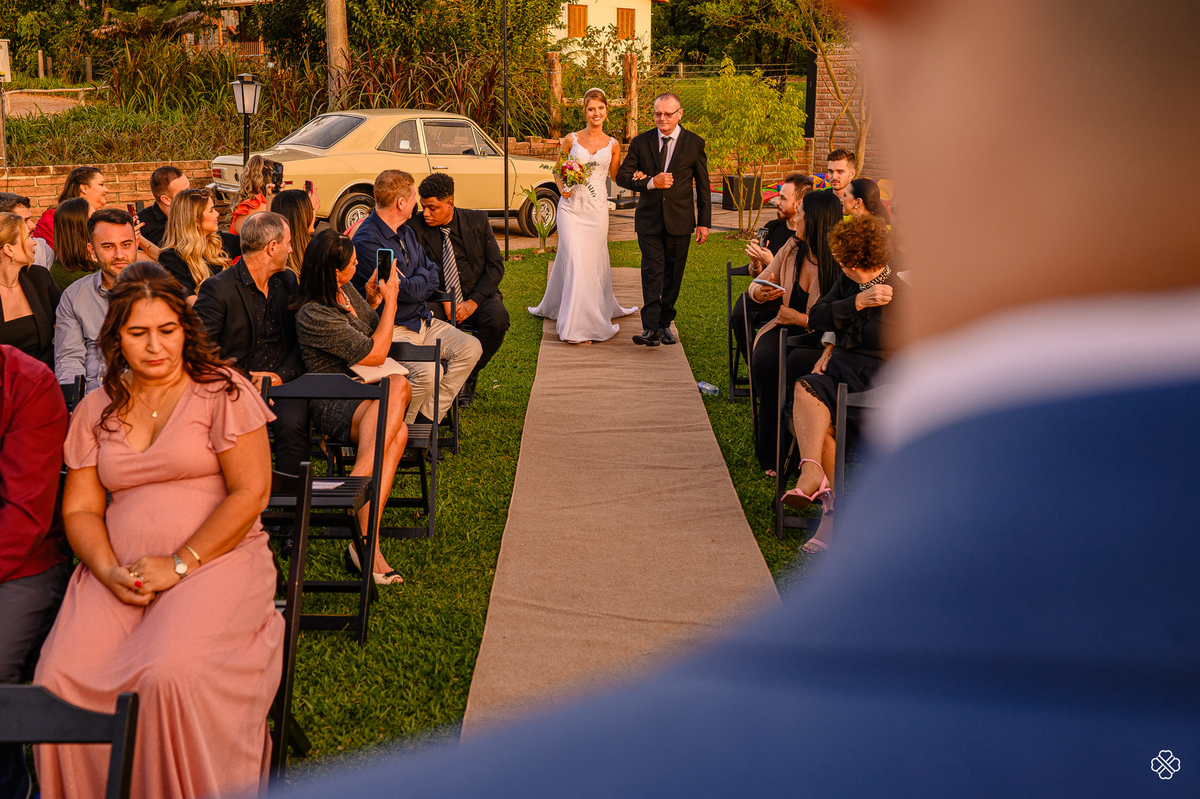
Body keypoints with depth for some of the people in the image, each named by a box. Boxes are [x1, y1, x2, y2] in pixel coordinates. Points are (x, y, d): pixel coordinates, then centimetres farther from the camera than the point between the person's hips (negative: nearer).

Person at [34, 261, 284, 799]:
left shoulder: (222, 392, 2)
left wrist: (179, 564, -12)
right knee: (60, 680, -22)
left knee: (169, 677, -32)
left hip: (216, 559, -4)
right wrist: (109, 571, -8)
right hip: (119, 571, 4)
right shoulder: (95, 410, 15)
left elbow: (251, 493, -6)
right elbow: (80, 509, 13)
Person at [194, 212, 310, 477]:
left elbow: (302, 341, 15)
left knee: (292, 423, -29)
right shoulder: (218, 289, -5)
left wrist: (280, 375, -5)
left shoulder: (287, 281, 15)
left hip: (282, 383, 4)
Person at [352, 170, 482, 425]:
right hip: (392, 329, -9)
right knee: (428, 372, -30)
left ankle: (428, 417, 0)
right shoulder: (367, 241, -18)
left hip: (423, 320, 9)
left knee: (470, 347, -4)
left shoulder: (406, 232, 12)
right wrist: (422, 280, 1)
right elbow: (407, 291, -21)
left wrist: (412, 284, -8)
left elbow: (433, 275, 14)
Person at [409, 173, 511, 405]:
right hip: (437, 297, 0)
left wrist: (473, 302, -15)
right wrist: (443, 300, -17)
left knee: (498, 319, -31)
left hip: (478, 296, 1)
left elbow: (496, 266, -2)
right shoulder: (416, 226, -2)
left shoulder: (478, 221, 0)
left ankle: (468, 377, -7)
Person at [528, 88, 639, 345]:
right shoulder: (571, 139, 4)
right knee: (574, 261, -7)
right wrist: (562, 187, -8)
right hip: (571, 206, -1)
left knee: (594, 261, 5)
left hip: (597, 208, 1)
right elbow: (557, 171, 12)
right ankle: (577, 324, -1)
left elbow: (616, 177, 13)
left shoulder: (613, 145, 7)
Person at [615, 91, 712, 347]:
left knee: (673, 275, 7)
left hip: (679, 220, 0)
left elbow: (703, 186, 5)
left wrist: (704, 222, 1)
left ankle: (665, 324, 20)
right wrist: (651, 183, -15)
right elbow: (622, 176, 1)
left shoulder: (694, 144, 2)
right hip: (649, 220, 0)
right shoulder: (641, 142, 4)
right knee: (652, 273, -10)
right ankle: (651, 328, -15)